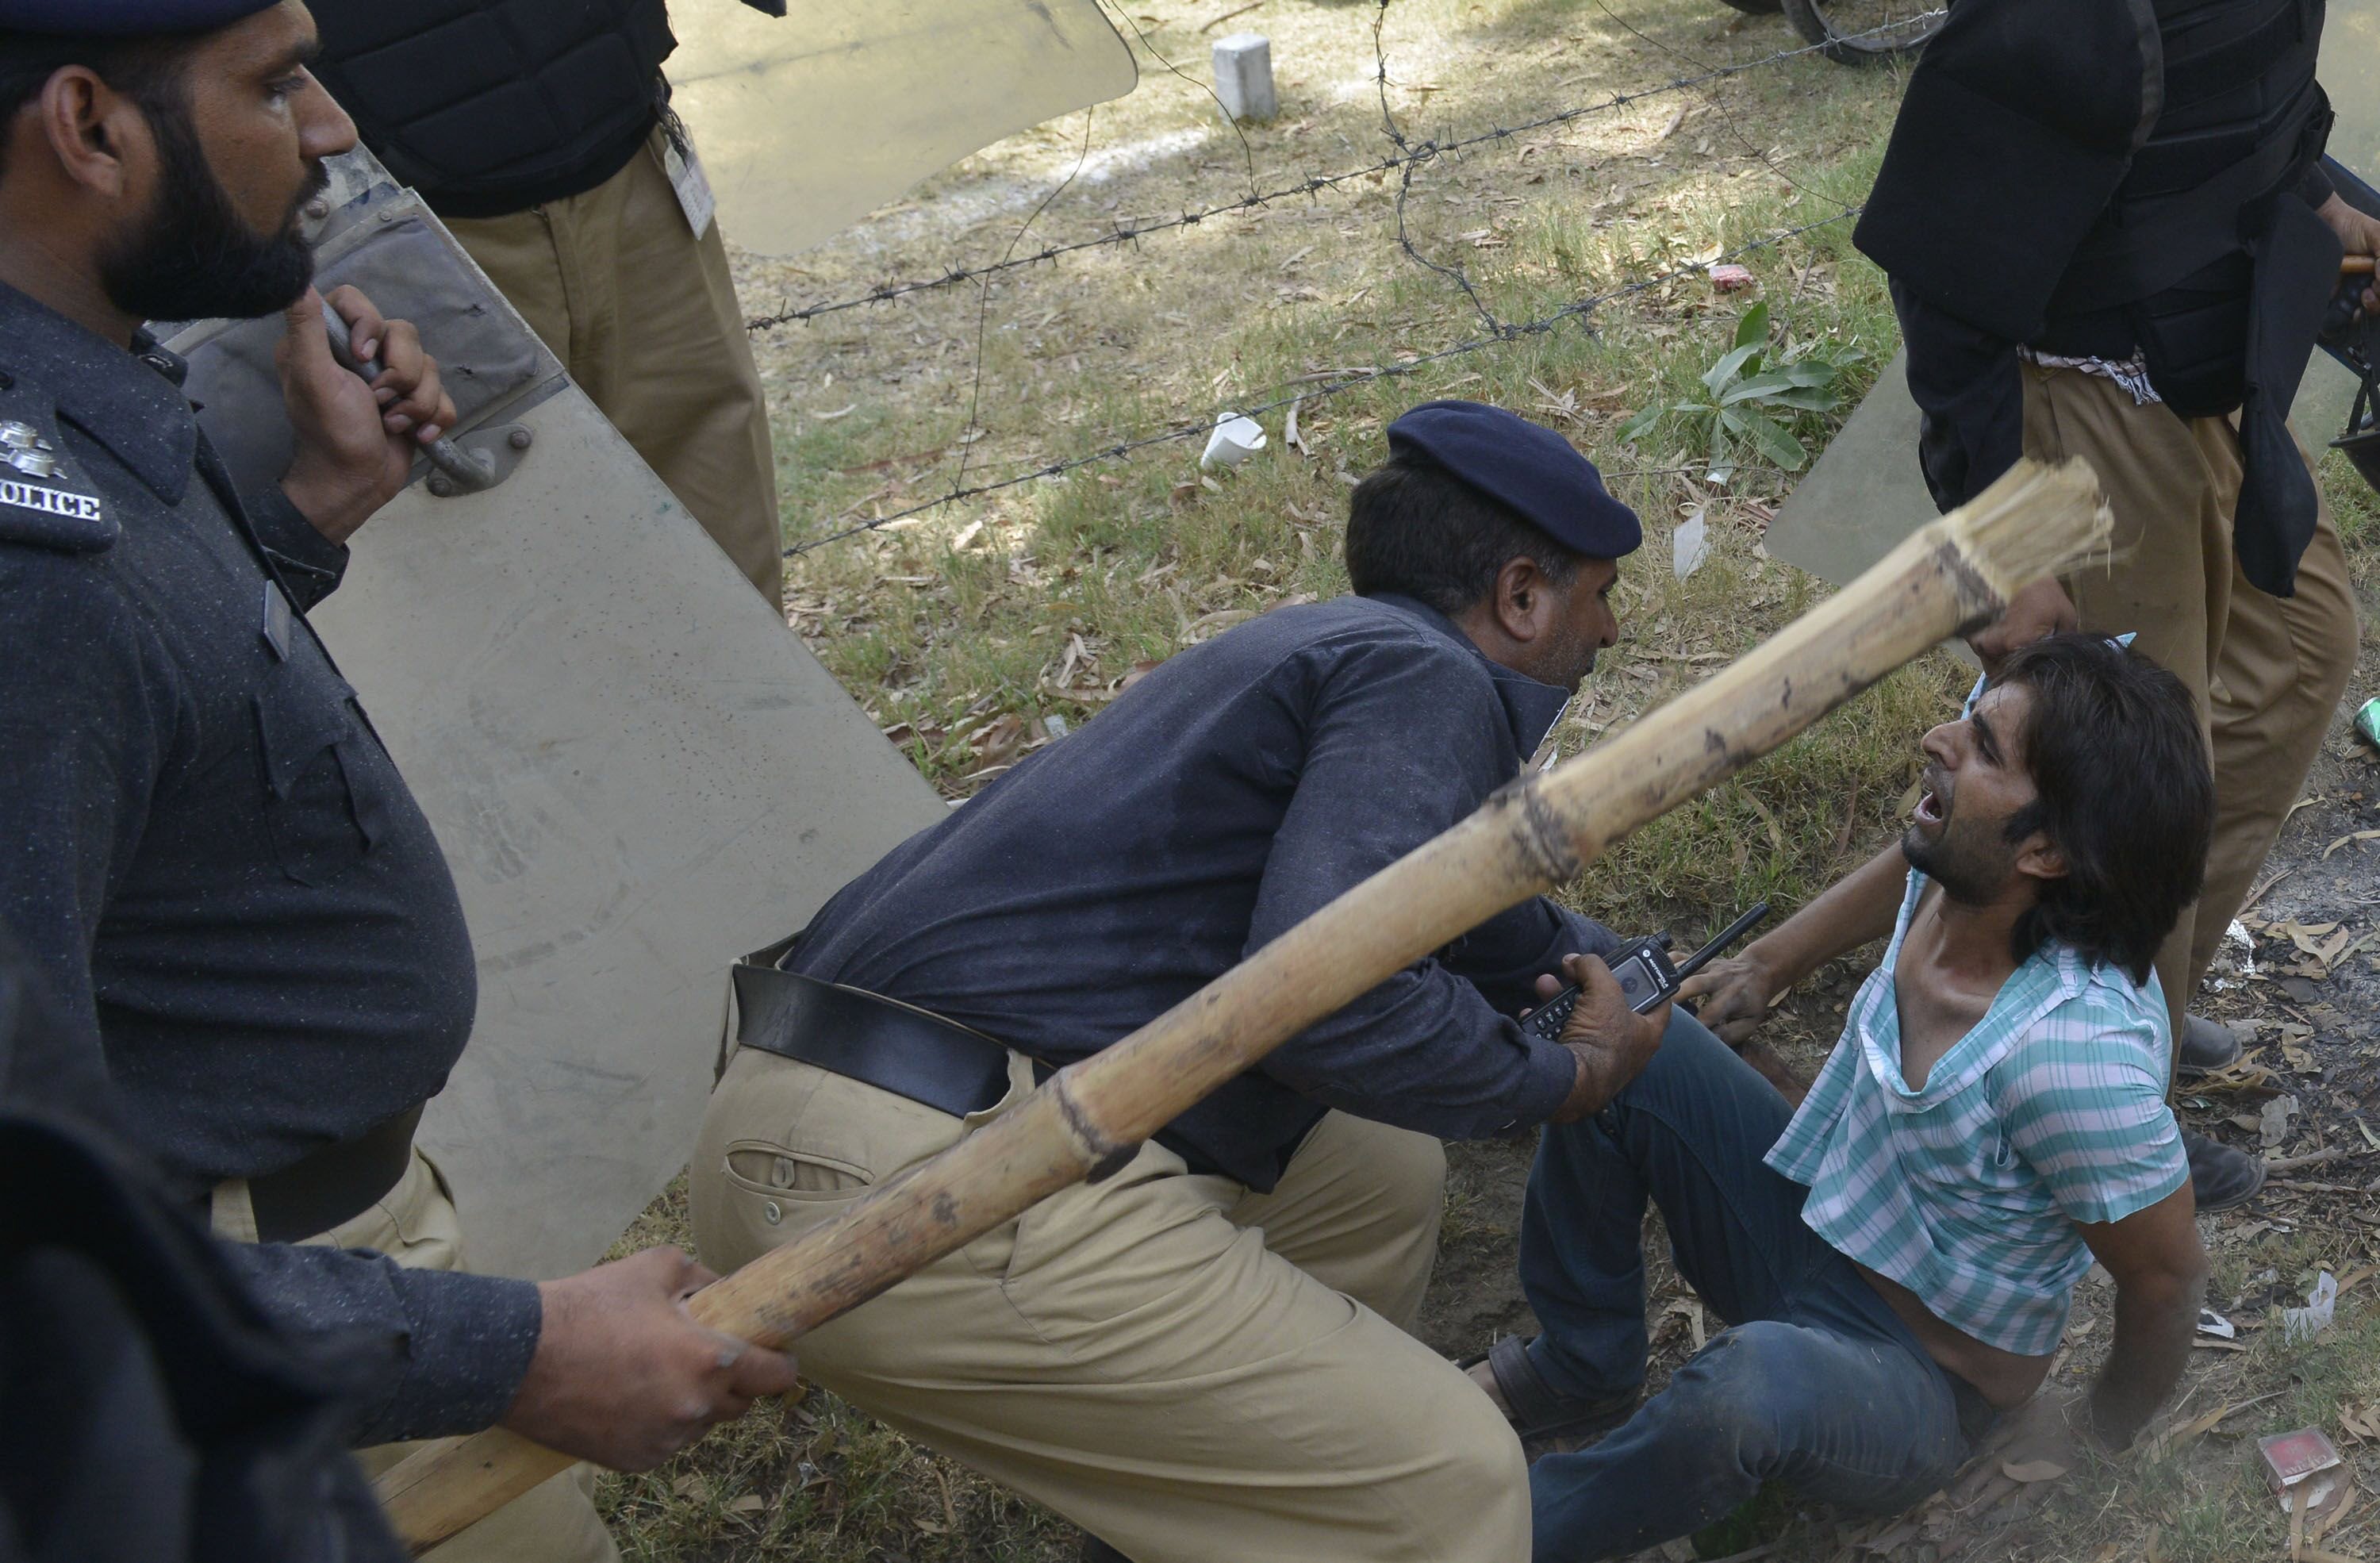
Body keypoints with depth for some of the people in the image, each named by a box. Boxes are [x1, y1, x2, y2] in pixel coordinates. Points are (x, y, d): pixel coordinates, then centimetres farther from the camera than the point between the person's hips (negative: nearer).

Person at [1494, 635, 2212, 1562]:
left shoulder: (2076, 1046, -36)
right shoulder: (1953, 876, -16)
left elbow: (2167, 1279, -22)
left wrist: (2102, 1429, -4)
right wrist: (1767, 964, 14)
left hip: (1916, 1388, -7)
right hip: (1801, 1225, 8)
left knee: (1753, 1381, -40)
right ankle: (1584, 1369, 12)